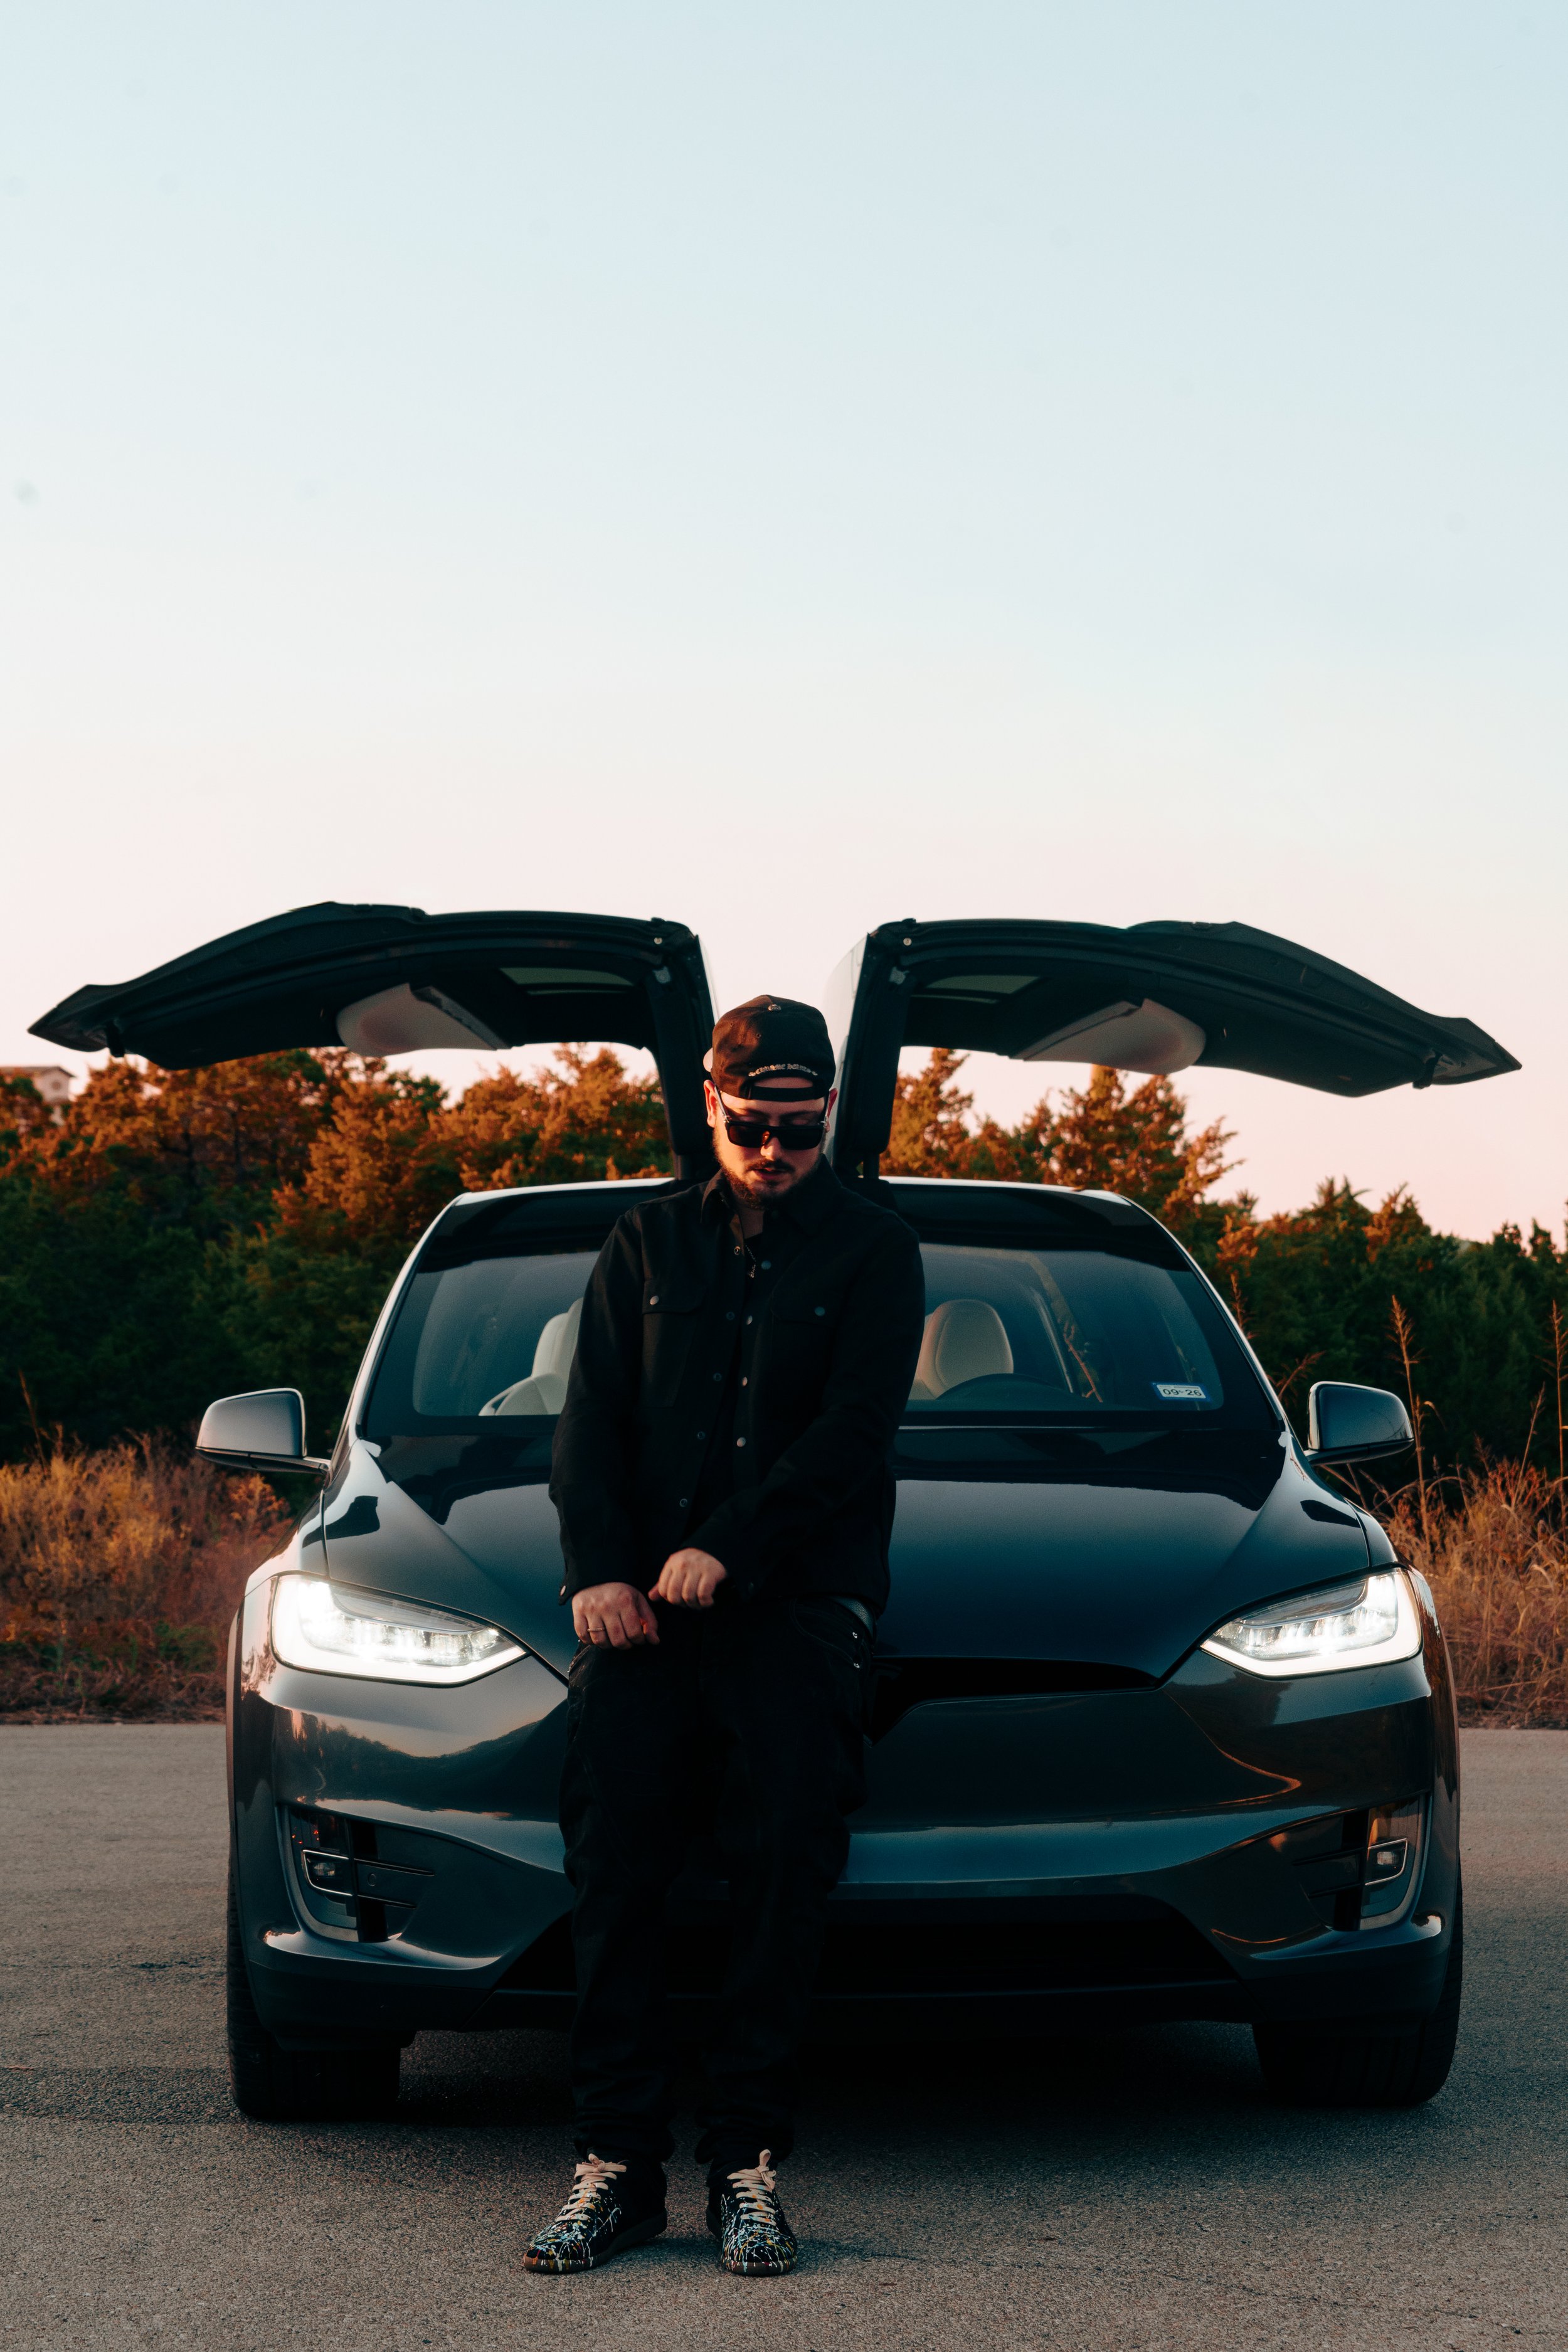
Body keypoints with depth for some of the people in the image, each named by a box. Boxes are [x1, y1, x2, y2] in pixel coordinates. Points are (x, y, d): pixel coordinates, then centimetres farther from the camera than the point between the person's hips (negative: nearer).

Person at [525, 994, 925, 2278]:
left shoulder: (874, 1249, 7)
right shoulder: (648, 1242, 16)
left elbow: (853, 1426, -5)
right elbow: (592, 1415, 9)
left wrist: (725, 1549, -14)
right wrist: (599, 1567, -8)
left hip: (802, 1606, -2)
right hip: (643, 1606, 2)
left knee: (784, 1884, -5)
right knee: (616, 1878, -4)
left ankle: (747, 2161, 1)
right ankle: (619, 2162, 1)